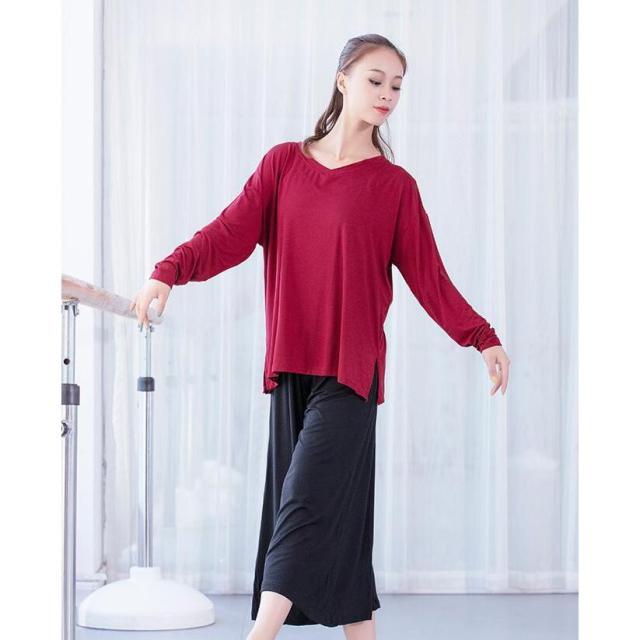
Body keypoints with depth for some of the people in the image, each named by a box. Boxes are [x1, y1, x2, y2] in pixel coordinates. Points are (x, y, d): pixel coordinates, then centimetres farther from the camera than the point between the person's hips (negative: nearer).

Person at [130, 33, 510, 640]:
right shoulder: (284, 162, 8)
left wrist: (483, 338, -4)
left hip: (351, 369, -3)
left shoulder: (395, 185, 3)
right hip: (292, 364, 3)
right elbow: (231, 232, -2)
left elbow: (427, 275, 4)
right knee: (334, 515, 6)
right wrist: (168, 271, -18)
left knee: (308, 504, -11)